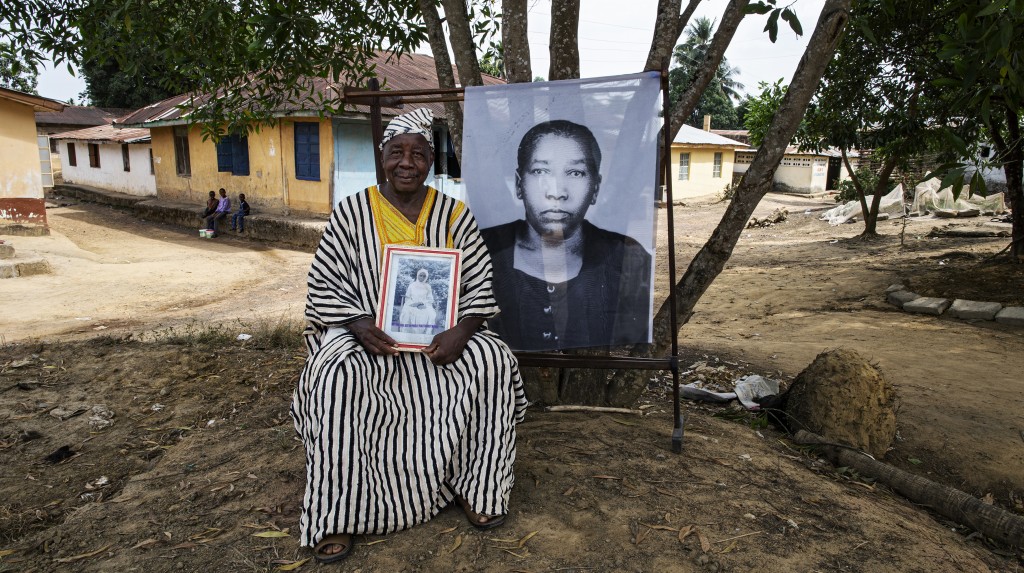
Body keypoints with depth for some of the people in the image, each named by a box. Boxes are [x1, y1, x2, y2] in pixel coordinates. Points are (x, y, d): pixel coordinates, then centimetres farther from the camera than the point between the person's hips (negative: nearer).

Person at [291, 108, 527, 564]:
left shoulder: (454, 215, 3)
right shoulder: (351, 212, 0)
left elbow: (480, 286, 1)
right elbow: (323, 285, 0)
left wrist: (462, 330, -20)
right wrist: (358, 325, -20)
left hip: (441, 336, 2)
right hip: (367, 335, -1)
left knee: (493, 361, -25)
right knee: (339, 378, -32)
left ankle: (477, 489, -7)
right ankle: (335, 516, -16)